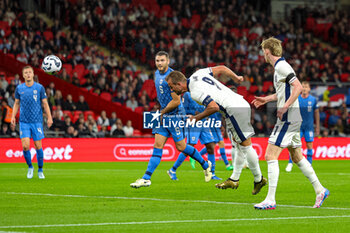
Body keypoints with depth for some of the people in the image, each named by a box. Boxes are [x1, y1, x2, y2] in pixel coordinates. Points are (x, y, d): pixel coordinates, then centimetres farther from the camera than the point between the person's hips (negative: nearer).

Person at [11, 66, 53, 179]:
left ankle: (40, 170, 18)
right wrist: (13, 116, 2)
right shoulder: (19, 88, 3)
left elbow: (45, 103, 2)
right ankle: (30, 167, 14)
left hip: (37, 122, -1)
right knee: (25, 146, -10)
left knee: (38, 146, 1)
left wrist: (49, 117, -7)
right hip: (24, 122, 1)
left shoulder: (40, 88, -2)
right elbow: (16, 103, 14)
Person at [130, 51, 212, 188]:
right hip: (163, 115, 7)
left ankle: (205, 165, 23)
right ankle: (146, 178, -8)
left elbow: (176, 101, -20)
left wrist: (162, 112, -10)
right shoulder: (157, 74, 9)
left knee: (181, 147, 1)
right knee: (158, 146, 0)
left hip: (175, 114, -7)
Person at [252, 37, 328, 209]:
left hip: (288, 119, -10)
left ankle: (270, 200, -12)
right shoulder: (279, 67, 16)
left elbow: (298, 87, -24)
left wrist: (284, 107, -25)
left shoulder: (282, 66, -14)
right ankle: (320, 190, 22)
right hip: (293, 119, 10)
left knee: (270, 156, -11)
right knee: (297, 157, 17)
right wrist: (266, 99, 30)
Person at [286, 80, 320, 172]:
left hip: (309, 126, 0)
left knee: (309, 145, -2)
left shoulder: (313, 100, 0)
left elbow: (316, 113, 9)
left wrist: (317, 127, 9)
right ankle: (290, 164, 4)